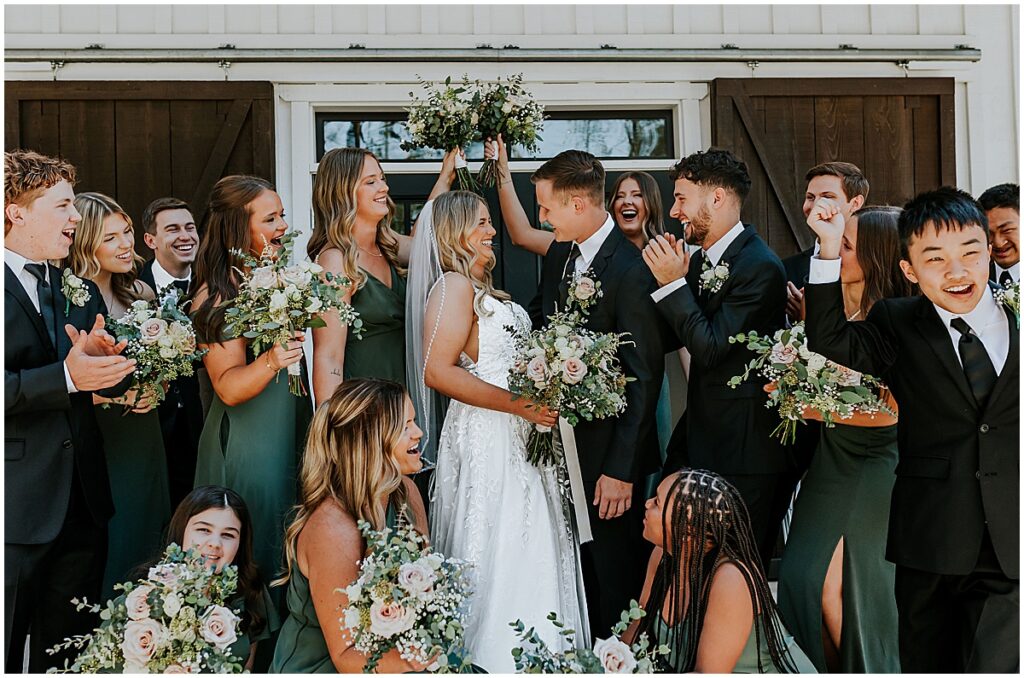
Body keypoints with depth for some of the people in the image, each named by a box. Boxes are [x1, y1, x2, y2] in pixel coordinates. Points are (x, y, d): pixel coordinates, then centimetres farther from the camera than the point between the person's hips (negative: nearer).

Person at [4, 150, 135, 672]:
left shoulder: (83, 291, 15)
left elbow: (114, 380, 11)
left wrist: (100, 357, -10)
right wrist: (65, 377, -26)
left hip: (82, 503, 6)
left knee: (66, 650, 15)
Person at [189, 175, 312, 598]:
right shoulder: (217, 295, -12)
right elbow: (228, 388, -20)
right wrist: (271, 361, -34)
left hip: (296, 433, 7)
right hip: (248, 447, -7)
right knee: (257, 565, 2)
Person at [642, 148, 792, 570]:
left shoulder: (760, 267, -17)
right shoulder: (698, 260, 9)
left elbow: (711, 348, -21)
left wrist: (673, 282, -17)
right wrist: (673, 278, -2)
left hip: (743, 448, -8)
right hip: (702, 437, 8)